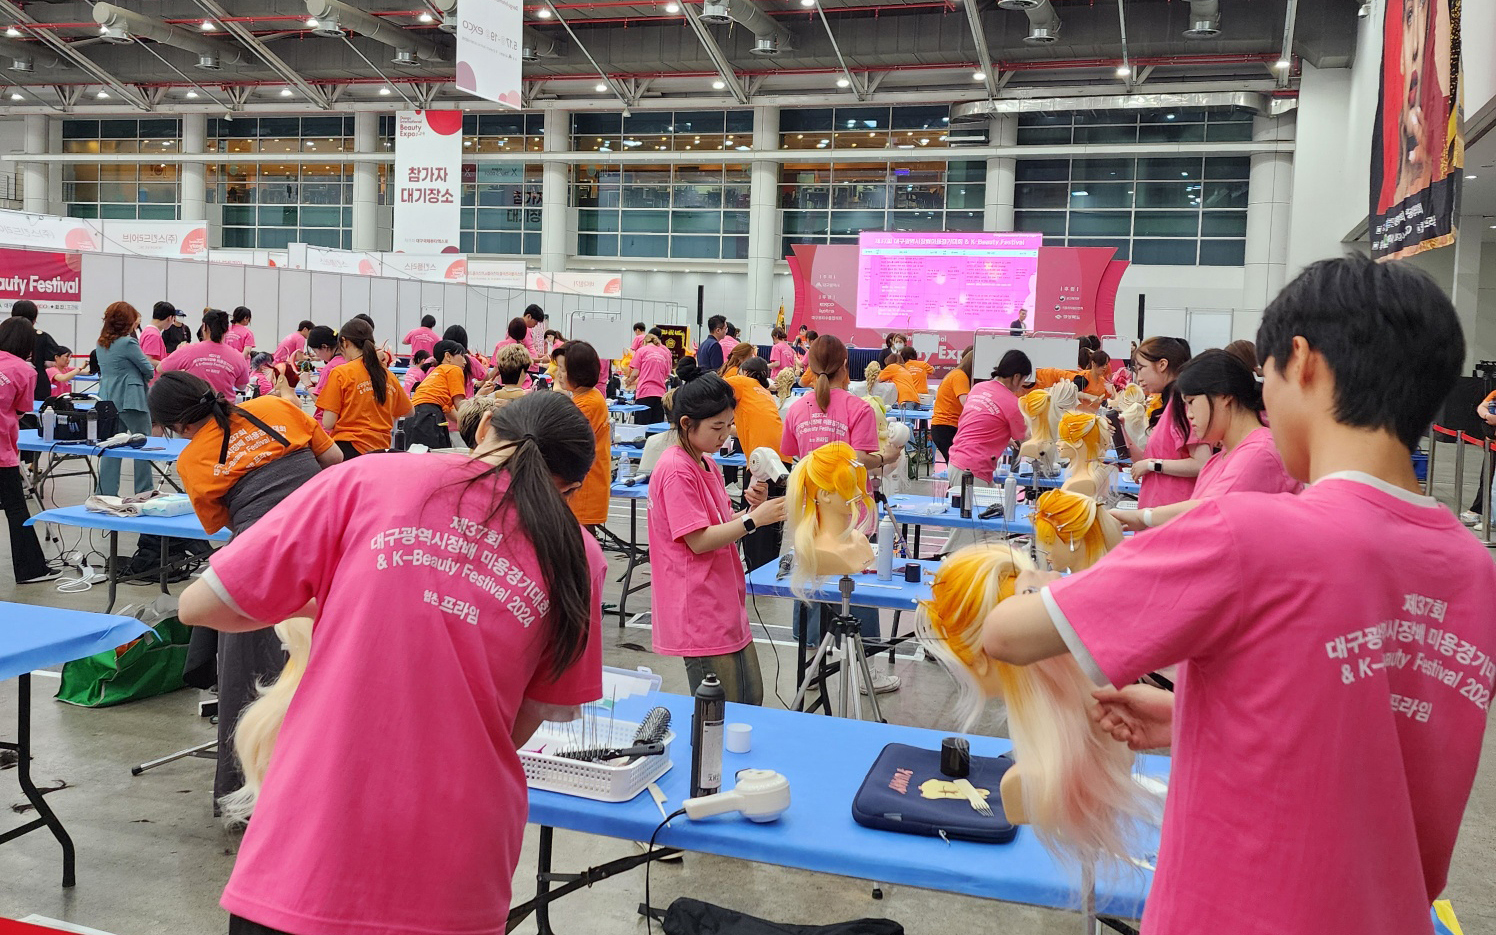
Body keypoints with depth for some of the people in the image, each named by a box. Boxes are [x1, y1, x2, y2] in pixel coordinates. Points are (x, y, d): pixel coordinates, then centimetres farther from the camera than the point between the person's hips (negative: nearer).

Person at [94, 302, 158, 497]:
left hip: (108, 399, 7)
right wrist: (146, 377, 14)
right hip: (131, 400, -7)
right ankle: (144, 491, 5)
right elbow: (149, 369, -8)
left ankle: (106, 492, 9)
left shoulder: (101, 344, 9)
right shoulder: (128, 343, -14)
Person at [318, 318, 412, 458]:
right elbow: (409, 412, 22)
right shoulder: (388, 375, 7)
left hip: (349, 448, -4)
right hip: (382, 449, 5)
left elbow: (328, 423, -7)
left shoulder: (340, 373, -5)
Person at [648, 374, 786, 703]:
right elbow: (698, 541, -20)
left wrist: (752, 509, -2)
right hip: (701, 613, -10)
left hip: (727, 607, 10)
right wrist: (753, 519, -21)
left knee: (751, 701, 16)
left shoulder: (707, 463, 13)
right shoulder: (676, 470, -17)